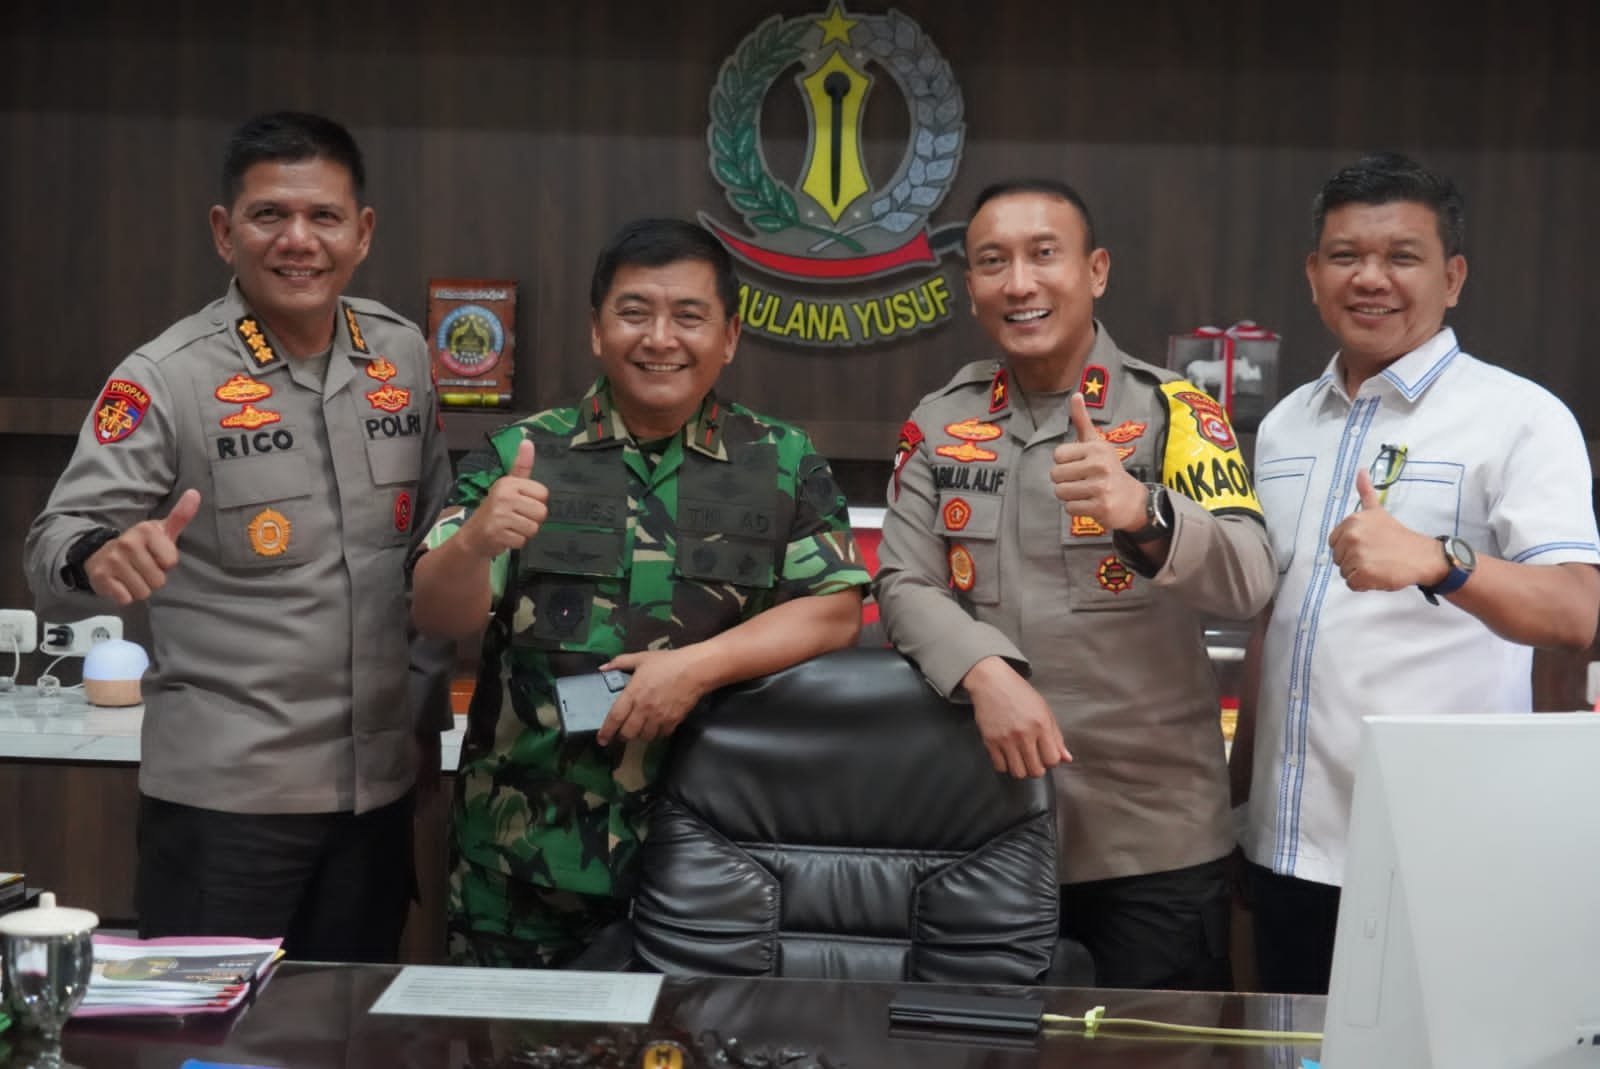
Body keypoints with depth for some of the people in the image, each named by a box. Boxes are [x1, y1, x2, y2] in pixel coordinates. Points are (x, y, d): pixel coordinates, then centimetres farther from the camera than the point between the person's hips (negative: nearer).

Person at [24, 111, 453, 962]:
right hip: (224, 796, -4)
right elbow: (53, 551, -15)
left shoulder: (401, 356, 5)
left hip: (378, 786, 5)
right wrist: (99, 558, -38)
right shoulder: (165, 379, -9)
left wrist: (426, 707, 10)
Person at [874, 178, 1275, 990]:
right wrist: (985, 673, -23)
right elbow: (904, 585, -2)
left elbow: (1246, 583, -18)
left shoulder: (1172, 412, -5)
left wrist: (1142, 516, -39)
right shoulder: (940, 423, 5)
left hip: (1154, 838, -3)